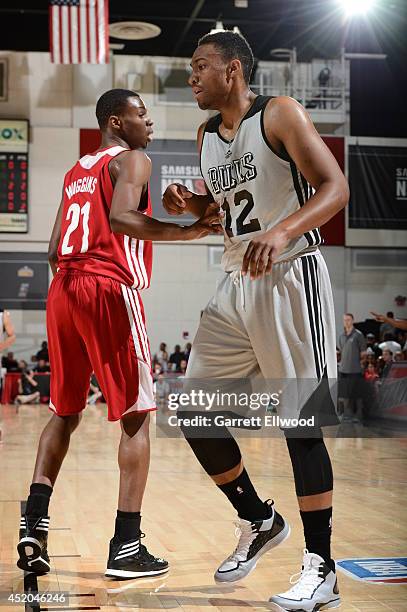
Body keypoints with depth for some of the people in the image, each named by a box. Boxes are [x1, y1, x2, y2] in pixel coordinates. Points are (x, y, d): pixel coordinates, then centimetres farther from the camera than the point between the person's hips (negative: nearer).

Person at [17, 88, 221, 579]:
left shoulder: (76, 171, 25)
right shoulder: (131, 160, 1)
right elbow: (121, 218, -19)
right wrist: (189, 231, -21)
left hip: (64, 289, 8)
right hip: (111, 289, -7)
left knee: (64, 413, 17)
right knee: (136, 416, -1)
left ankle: (34, 522, 6)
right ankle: (126, 546, -4)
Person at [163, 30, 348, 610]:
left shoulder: (280, 114, -8)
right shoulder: (207, 134, 14)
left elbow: (335, 187, -15)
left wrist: (283, 231, -32)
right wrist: (190, 205, 4)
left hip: (291, 279, -8)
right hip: (235, 283, 8)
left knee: (300, 422, -6)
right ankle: (259, 522, 25)